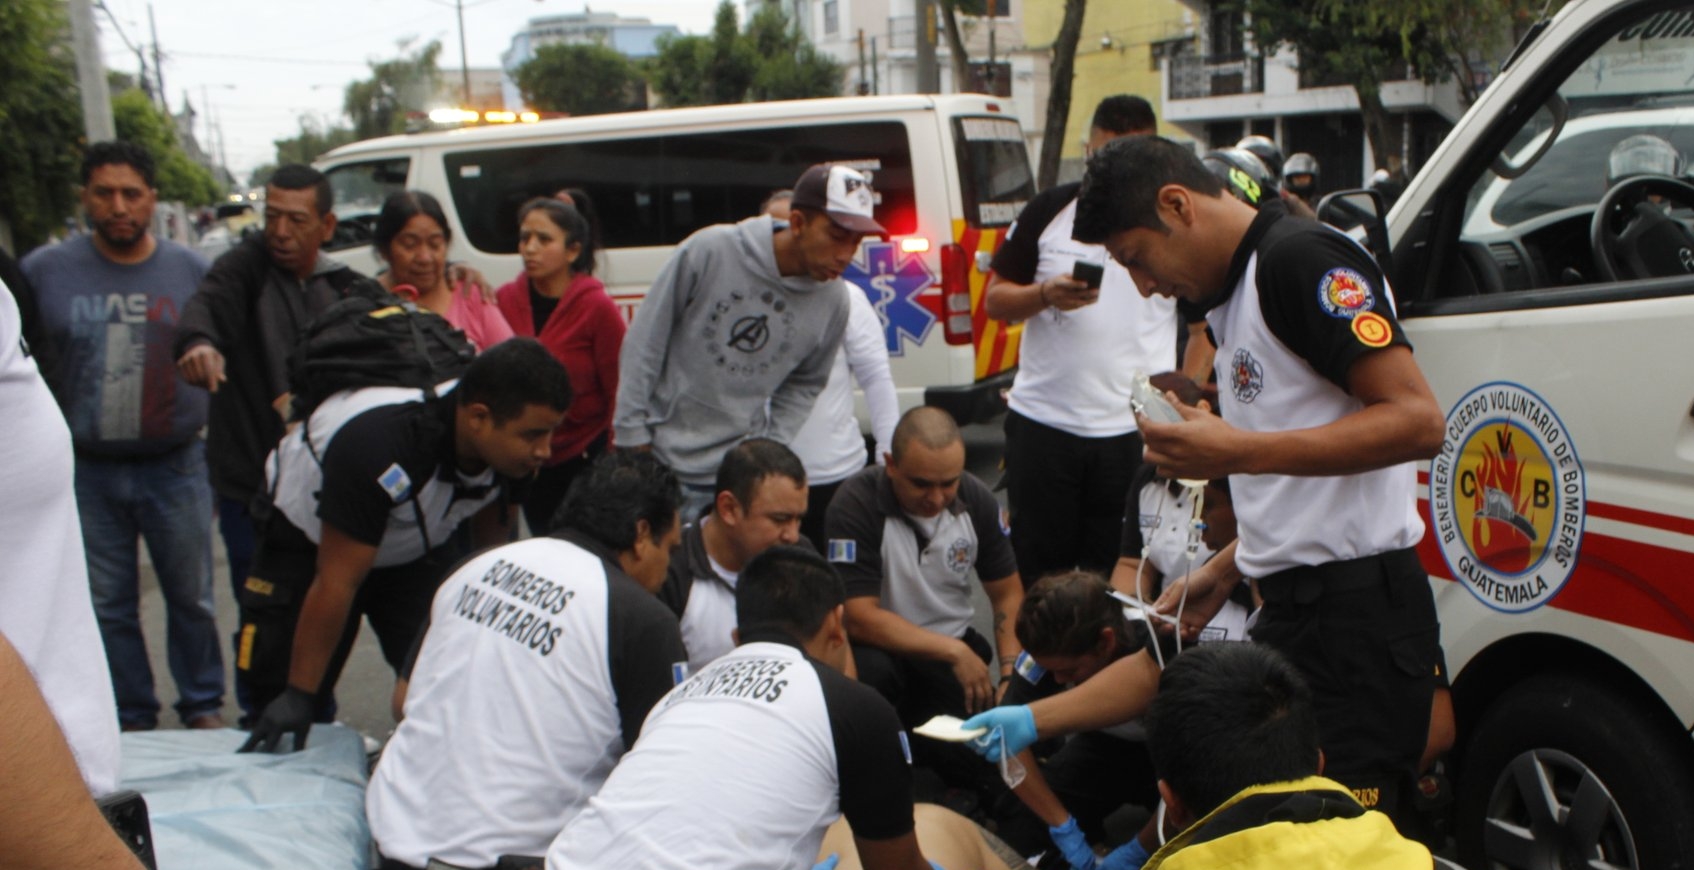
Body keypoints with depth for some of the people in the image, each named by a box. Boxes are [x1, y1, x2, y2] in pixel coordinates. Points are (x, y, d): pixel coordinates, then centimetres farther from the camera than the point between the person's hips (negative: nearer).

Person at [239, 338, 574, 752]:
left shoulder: (509, 445, -23)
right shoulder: (375, 443, -40)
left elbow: (493, 535, 0)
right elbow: (337, 582, -32)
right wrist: (298, 695, -24)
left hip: (420, 541, 4)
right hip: (309, 541, -4)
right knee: (280, 697, -6)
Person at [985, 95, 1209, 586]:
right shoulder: (1049, 211, 4)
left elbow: (1207, 323, 9)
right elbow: (995, 300, 5)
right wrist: (1045, 295, -15)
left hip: (1135, 431, -1)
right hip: (1040, 424, 1)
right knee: (1035, 576, 7)